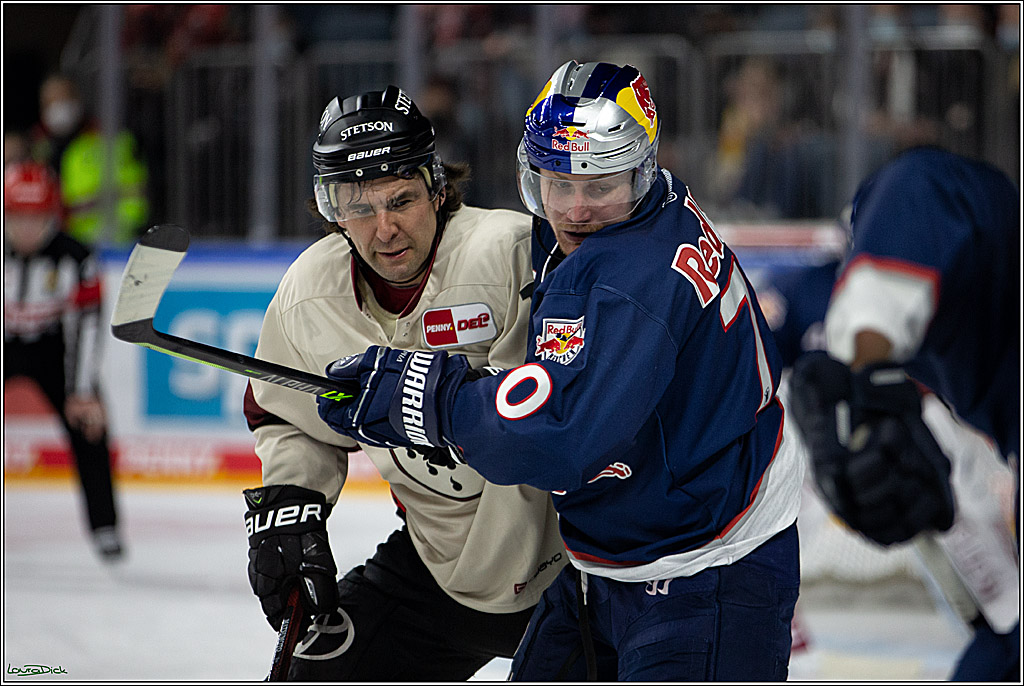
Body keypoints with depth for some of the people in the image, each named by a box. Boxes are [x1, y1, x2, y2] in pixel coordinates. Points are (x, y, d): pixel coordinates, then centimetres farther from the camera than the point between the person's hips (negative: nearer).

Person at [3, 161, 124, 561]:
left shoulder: (74, 258, -21)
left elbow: (85, 322, -15)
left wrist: (83, 392, -17)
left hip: (49, 344, 1)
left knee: (87, 423, -9)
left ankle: (104, 527, 3)